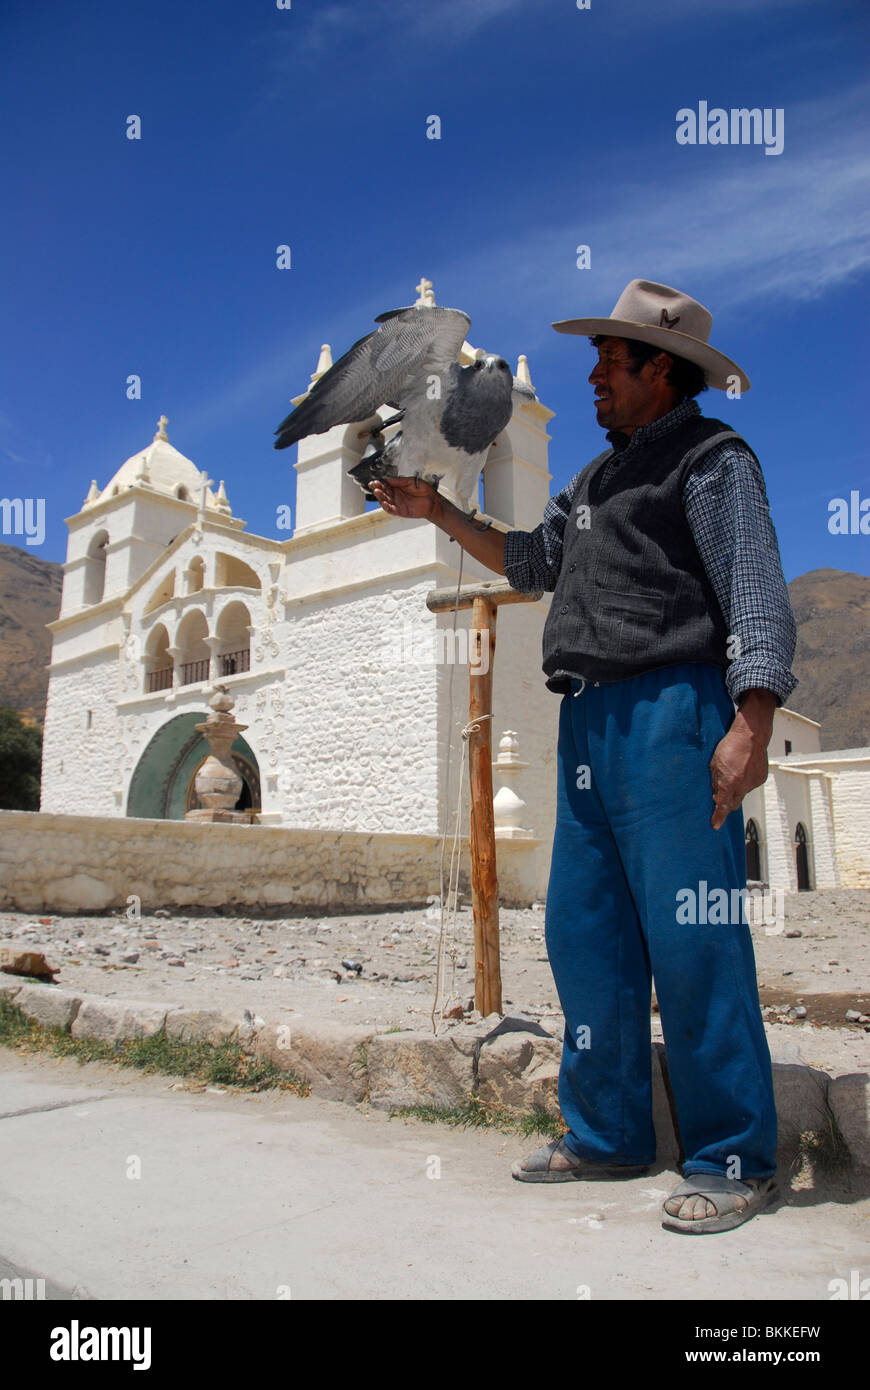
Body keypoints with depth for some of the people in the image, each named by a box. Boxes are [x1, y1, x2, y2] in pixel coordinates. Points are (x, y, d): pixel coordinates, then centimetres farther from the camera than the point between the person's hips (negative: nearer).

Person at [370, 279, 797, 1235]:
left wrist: (751, 725, -22)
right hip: (589, 722, 8)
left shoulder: (713, 459, 2)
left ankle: (734, 1163, 7)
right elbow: (531, 562, 33)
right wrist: (438, 512, 26)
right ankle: (606, 1135, 20)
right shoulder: (599, 476, 26)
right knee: (583, 933, 8)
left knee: (692, 941, -7)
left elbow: (758, 597, -9)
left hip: (672, 711, -8)